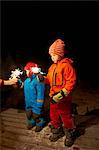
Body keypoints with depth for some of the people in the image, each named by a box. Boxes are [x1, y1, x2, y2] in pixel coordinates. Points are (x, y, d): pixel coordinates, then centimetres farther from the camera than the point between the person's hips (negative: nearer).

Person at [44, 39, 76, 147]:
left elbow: (71, 82, -19)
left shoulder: (66, 65, -15)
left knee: (66, 117, 8)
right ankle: (57, 132, 41)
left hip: (63, 98, -7)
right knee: (54, 115, 18)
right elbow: (49, 79, 18)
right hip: (53, 97, 7)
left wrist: (61, 95, -23)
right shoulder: (52, 66, 10)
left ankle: (69, 135, 31)